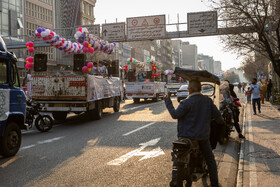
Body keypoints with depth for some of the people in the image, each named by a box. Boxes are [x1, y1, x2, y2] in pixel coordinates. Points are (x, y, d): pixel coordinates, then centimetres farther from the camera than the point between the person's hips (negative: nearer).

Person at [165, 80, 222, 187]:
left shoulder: (186, 103, -18)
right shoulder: (208, 101, -3)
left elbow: (175, 115, -20)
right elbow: (217, 115, 3)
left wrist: (168, 101, -11)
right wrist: (220, 121, 26)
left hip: (187, 136, -3)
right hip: (203, 136, 3)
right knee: (210, 159, 20)